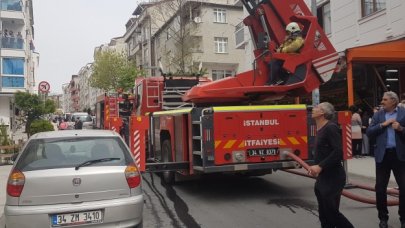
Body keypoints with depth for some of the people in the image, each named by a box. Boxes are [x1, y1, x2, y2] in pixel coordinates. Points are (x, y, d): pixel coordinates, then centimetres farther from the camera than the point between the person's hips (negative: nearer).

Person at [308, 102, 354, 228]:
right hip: (323, 178, 9)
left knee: (332, 212, -5)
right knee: (324, 214, 13)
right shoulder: (320, 129, 13)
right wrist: (316, 167, 7)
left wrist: (320, 166, -23)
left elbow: (338, 152, -24)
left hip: (333, 178, -9)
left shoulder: (331, 128, -15)